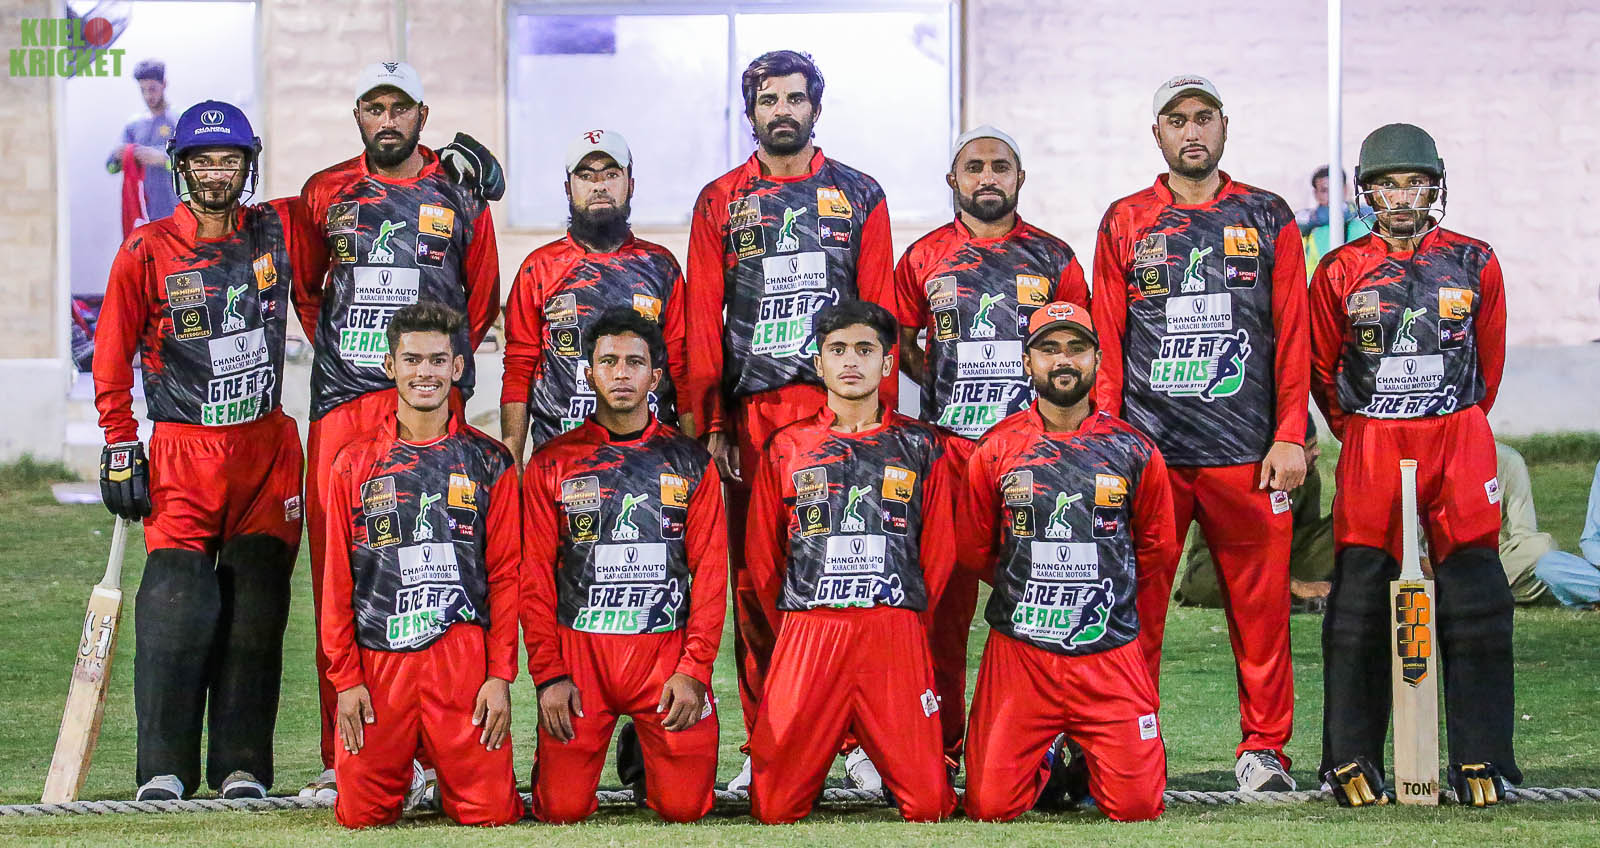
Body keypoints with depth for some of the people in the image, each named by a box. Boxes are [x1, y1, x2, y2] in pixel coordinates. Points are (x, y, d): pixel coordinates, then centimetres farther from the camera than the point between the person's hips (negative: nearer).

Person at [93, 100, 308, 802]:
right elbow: (112, 355, 3)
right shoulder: (147, 251, -1)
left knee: (257, 602, -2)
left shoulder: (278, 232, 5)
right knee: (178, 599, -12)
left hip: (268, 448, 2)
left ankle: (243, 767, 3)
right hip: (182, 450, -2)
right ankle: (164, 771, -8)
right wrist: (120, 447, -2)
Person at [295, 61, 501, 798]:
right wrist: (338, 351, 14)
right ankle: (343, 756, 0)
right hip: (341, 403, 1)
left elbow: (483, 299, 17)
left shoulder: (458, 198, 9)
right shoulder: (325, 194, 12)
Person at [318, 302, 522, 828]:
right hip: (379, 661, 1)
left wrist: (501, 675, -4)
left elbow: (506, 576, 5)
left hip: (465, 660, 0)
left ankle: (449, 768, 26)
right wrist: (345, 678, 0)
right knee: (362, 815, -4)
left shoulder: (489, 462, 7)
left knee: (491, 814, -8)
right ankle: (404, 764, 29)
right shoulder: (355, 464, 8)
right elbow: (337, 582, 7)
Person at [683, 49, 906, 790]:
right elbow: (703, 322, 8)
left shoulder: (859, 197, 11)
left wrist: (881, 412, -1)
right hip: (751, 412, 1)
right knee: (754, 575, 0)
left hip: (840, 405, -1)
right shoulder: (721, 202, 11)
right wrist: (711, 422, 0)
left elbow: (880, 312, 7)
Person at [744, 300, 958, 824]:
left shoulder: (922, 447, 11)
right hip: (804, 637, 0)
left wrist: (906, 621, 10)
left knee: (929, 807, -9)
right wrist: (795, 628, 10)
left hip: (897, 637, 0)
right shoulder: (785, 449, 12)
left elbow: (939, 551, 12)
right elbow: (762, 555, 15)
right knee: (774, 810, -6)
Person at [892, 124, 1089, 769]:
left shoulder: (1053, 258, 10)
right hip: (949, 448, 0)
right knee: (945, 596, -2)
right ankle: (940, 746, 4)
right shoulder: (924, 258, 10)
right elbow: (902, 347, 17)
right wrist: (951, 385, 2)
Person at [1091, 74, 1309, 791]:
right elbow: (1107, 342, 9)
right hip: (1148, 449, 0)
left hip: (1249, 452, 0)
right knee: (1137, 605, 0)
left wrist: (1290, 436, -2)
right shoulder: (1125, 223, 10)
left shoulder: (1268, 219, 9)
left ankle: (1264, 746, 11)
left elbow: (1292, 336, 6)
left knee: (1260, 604, 2)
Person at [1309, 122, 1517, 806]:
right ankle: (1352, 761, 5)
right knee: (1359, 601, -2)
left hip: (1459, 440, 0)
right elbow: (1322, 369, 13)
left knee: (1475, 602, -4)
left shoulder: (1474, 264, 5)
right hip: (1369, 448, 0)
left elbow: (1489, 362, 15)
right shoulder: (1340, 273, 3)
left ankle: (1482, 762, 1)